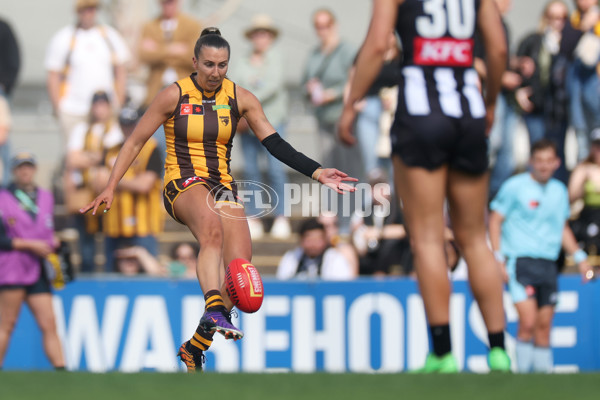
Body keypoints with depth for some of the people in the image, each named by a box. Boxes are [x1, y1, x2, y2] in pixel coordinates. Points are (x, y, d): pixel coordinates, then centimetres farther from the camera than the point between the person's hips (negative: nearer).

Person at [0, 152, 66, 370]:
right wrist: (30, 245, -12)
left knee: (49, 325, -3)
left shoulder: (46, 198, 16)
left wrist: (53, 243, 5)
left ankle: (61, 369, -7)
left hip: (37, 270, 5)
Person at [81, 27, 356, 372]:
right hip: (182, 185, -4)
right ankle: (214, 310, -56)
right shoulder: (175, 95, -2)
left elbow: (276, 144, 1)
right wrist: (110, 188, -4)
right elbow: (135, 142, 2)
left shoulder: (240, 98, 5)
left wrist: (317, 173, -11)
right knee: (212, 227, -39)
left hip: (222, 185, 4)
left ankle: (195, 347, -3)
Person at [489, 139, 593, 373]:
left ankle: (544, 369, 13)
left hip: (548, 264, 5)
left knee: (544, 325, 6)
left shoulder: (559, 191, 14)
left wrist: (579, 257, 18)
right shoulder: (515, 187, -3)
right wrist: (498, 258, -10)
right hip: (520, 260, -5)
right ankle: (523, 370, -9)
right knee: (528, 322, -16)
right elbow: (495, 221, -2)